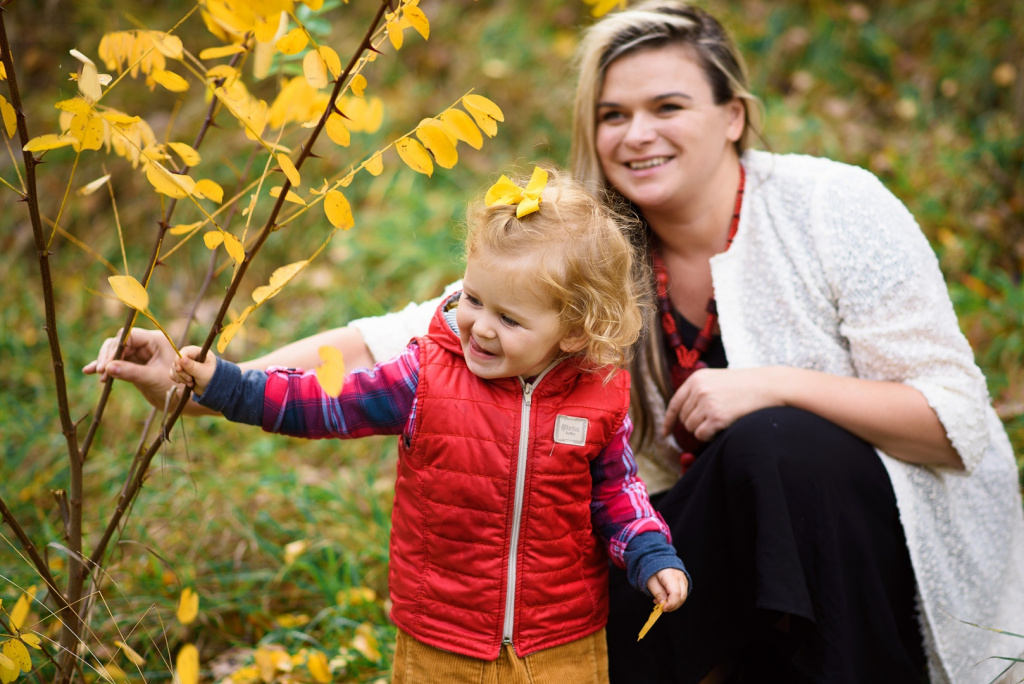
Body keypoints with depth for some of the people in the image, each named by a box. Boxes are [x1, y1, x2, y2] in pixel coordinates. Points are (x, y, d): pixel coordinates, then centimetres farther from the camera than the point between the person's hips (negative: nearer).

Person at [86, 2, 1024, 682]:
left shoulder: (836, 209, -16)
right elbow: (413, 337, -15)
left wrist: (774, 385, -28)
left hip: (899, 531, -3)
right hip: (731, 537, 3)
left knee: (777, 444, -32)